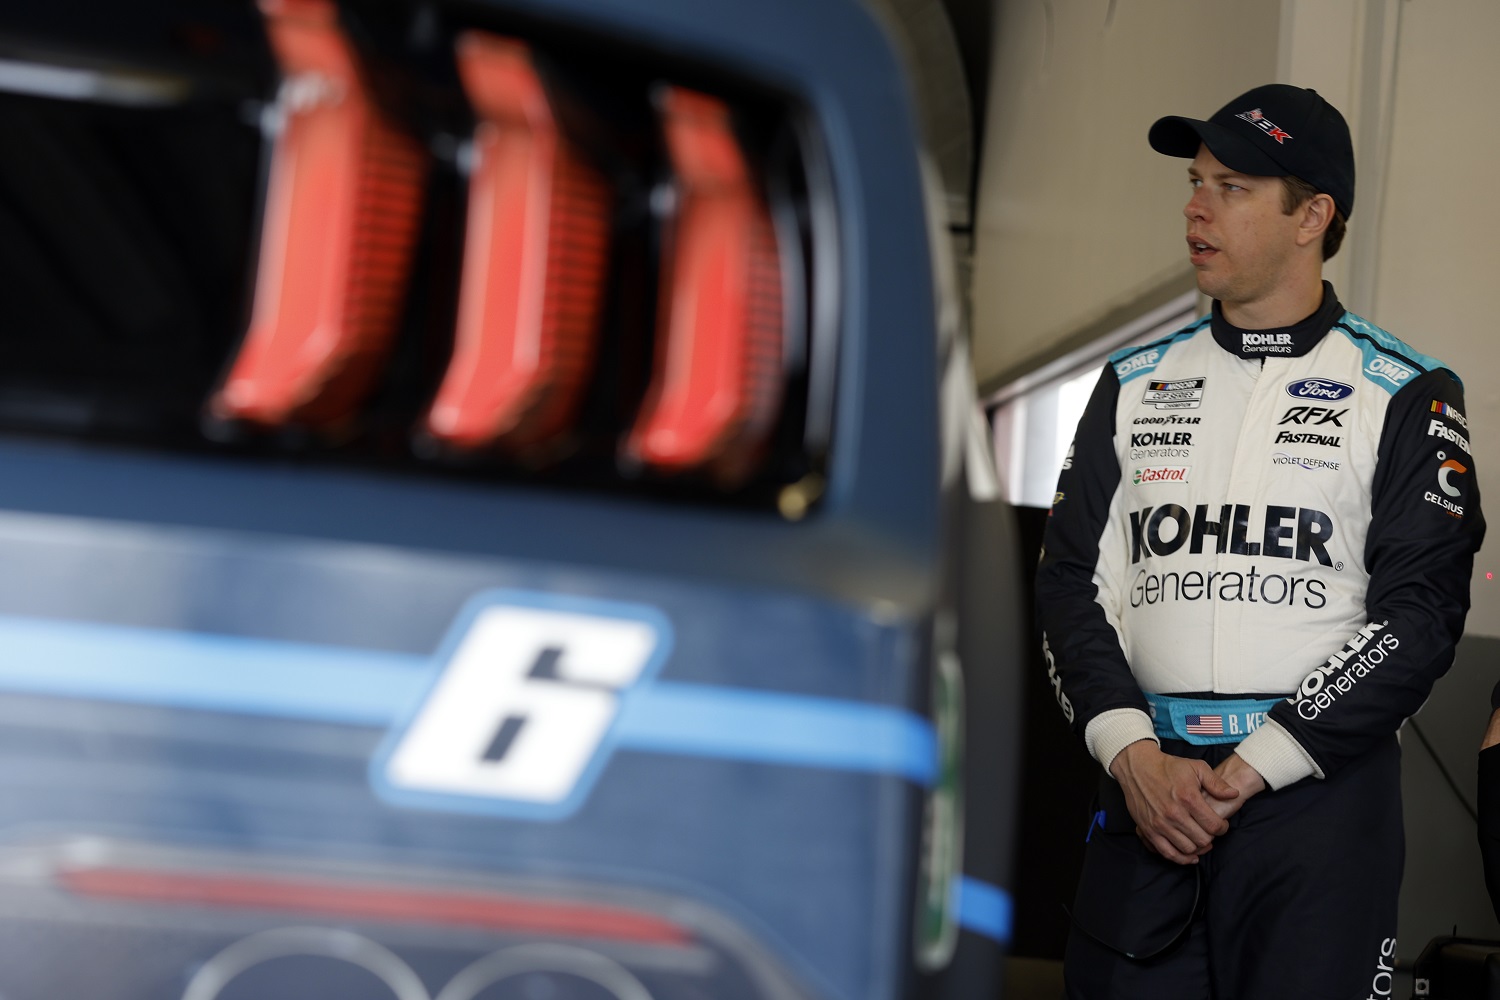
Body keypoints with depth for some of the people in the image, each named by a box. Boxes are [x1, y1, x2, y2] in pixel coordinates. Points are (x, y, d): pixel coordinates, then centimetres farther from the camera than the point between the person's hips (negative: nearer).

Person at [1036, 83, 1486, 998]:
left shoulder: (1406, 396, 1)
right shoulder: (1136, 383, 13)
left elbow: (1419, 615, -6)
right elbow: (1074, 580, 8)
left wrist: (1253, 769, -12)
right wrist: (1132, 753, -8)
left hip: (1323, 789, -3)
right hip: (1146, 785, 3)